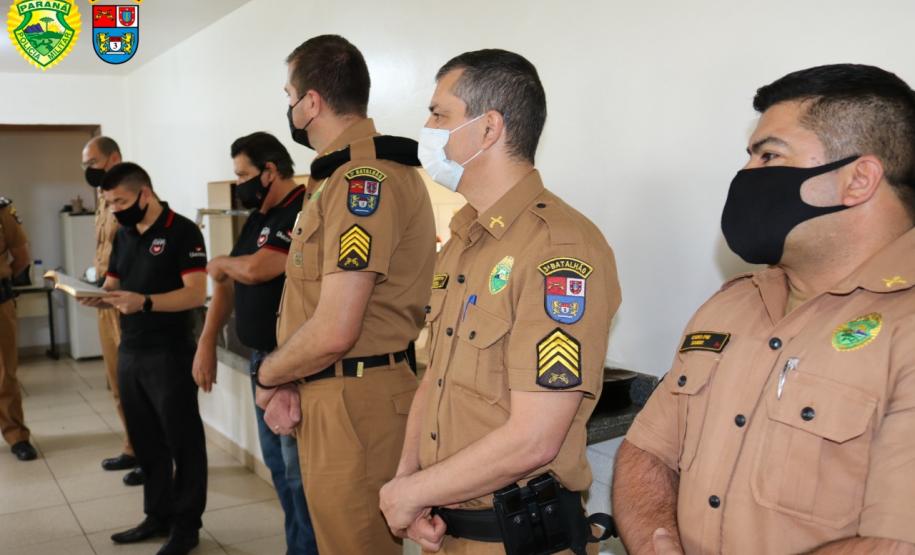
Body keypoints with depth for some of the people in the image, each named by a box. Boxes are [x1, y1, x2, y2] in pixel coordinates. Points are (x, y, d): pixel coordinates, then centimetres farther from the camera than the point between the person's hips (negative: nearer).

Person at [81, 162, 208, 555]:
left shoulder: (182, 232, -10)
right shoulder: (123, 235, 13)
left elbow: (196, 293, -18)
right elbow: (112, 286, 17)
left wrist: (145, 302, -29)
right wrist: (96, 296, -6)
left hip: (170, 356, -7)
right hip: (129, 354, 8)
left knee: (182, 442, 4)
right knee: (145, 442, 16)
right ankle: (158, 515, 30)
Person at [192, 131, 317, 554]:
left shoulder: (304, 214, -16)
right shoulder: (258, 219, 14)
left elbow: (255, 269, -25)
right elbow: (228, 284, 17)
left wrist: (220, 264, -3)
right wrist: (206, 343, 10)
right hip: (262, 358, 10)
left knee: (300, 467, -2)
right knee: (277, 461, 16)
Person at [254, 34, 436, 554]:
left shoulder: (365, 179, -20)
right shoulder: (343, 174, 14)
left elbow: (333, 332, -25)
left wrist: (268, 377, -7)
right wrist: (289, 384, 1)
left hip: (356, 405, -10)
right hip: (328, 396, 10)